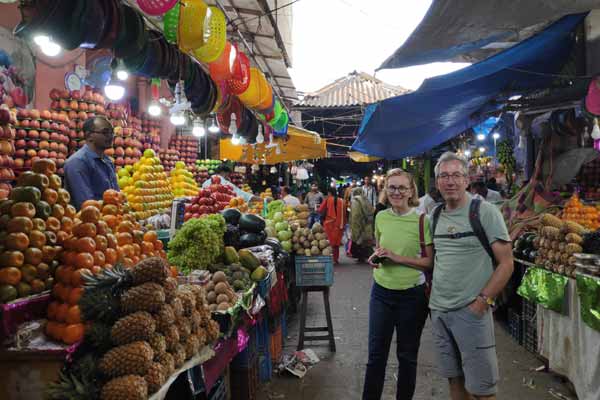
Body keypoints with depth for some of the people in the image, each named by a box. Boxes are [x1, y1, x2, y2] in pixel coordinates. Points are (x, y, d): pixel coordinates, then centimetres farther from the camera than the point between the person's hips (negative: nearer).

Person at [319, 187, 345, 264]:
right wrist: (343, 225, 13)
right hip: (338, 225, 3)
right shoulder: (341, 201, 1)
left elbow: (320, 210, -6)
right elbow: (344, 214, 4)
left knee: (330, 241, 6)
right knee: (337, 242, 12)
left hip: (329, 223, -3)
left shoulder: (327, 200, -7)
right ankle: (336, 258, 15)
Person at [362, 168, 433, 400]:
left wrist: (398, 258, -20)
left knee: (407, 355, 15)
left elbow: (430, 261, -11)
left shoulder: (422, 220, -11)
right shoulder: (381, 217, 2)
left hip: (412, 294, -3)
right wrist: (376, 258, -4)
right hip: (381, 292, 3)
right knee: (376, 353, 11)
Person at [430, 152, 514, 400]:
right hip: (438, 310, 5)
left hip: (471, 311, -5)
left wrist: (482, 301, -15)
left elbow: (506, 263, -9)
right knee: (454, 378, 17)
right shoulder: (435, 216, 9)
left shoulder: (485, 212, -9)